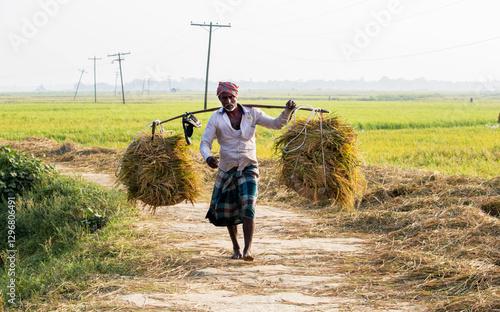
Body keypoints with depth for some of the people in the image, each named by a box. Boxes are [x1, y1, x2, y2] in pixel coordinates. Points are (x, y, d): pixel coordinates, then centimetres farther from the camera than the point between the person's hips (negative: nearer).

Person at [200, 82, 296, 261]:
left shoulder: (252, 114, -4)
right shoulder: (216, 119, -9)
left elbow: (276, 124, 3)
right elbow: (205, 144, -12)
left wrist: (287, 111, -17)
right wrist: (208, 158, -35)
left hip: (249, 168, -1)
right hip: (226, 169, 1)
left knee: (248, 207, -19)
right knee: (227, 211, 10)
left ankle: (248, 250, -23)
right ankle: (236, 248, 31)